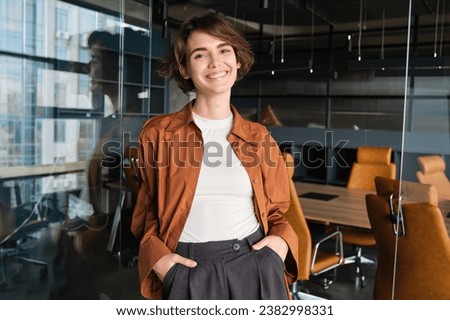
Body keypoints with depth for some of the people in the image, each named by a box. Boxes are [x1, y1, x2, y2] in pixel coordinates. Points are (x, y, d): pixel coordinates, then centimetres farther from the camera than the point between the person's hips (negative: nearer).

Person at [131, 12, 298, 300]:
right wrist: (156, 255, -8)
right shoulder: (158, 133, -1)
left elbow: (277, 209, 13)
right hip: (189, 272, -1)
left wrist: (282, 239, -7)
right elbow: (148, 210, 8)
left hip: (256, 267, 2)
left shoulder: (259, 137, 3)